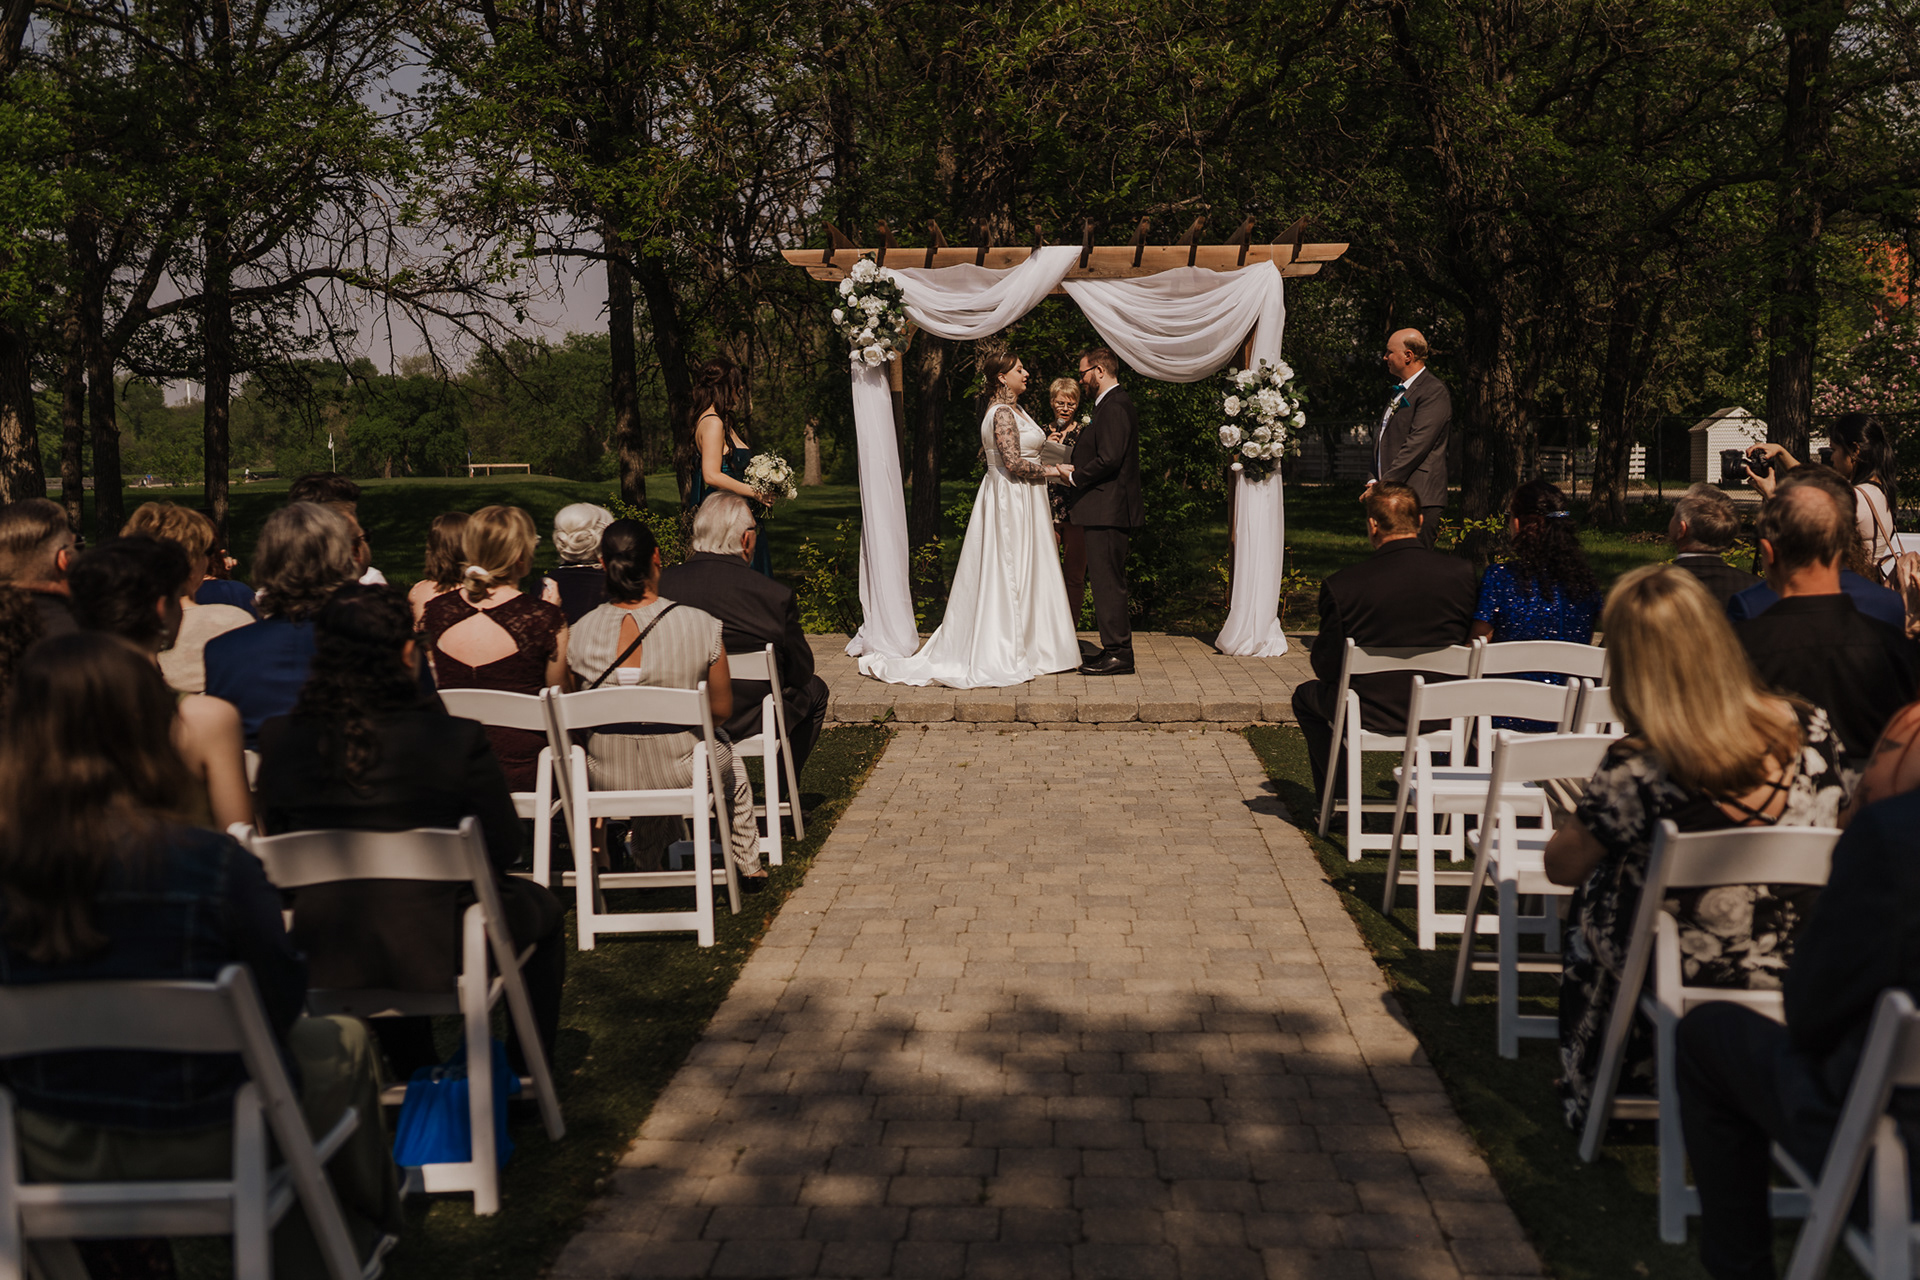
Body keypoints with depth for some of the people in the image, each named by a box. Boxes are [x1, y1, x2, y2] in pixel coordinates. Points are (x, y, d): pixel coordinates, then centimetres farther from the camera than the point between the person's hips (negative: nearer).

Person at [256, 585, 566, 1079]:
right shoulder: (456, 739, -17)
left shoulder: (280, 739, -8)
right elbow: (504, 845, -5)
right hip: (434, 951, -4)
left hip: (325, 963, 4)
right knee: (541, 908, 28)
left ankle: (417, 1076, 52)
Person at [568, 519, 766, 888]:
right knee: (732, 763, 34)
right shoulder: (701, 625, -19)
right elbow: (722, 711, -7)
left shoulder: (581, 633, -13)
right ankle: (747, 866, 49)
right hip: (684, 775, -2)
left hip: (606, 782, 2)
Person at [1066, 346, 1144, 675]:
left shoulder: (1114, 407, -15)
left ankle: (1118, 654, -5)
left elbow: (1109, 459, -23)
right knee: (1106, 581, 13)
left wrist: (1075, 476, -11)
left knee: (1107, 582, -8)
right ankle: (1115, 649, 18)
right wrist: (1077, 470, 9)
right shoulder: (1114, 403, 18)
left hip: (1107, 510, -11)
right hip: (1106, 509, 11)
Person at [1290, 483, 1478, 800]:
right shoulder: (1462, 572, -10)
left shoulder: (1341, 585, -18)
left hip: (1370, 716, -3)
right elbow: (1469, 641, 4)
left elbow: (1326, 667, -9)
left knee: (1305, 694, 28)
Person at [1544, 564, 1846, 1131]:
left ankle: (1596, 1092, 39)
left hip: (1693, 979, -4)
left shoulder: (1637, 770, -28)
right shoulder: (1812, 730, -14)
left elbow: (1561, 866, -11)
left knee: (1594, 895, 24)